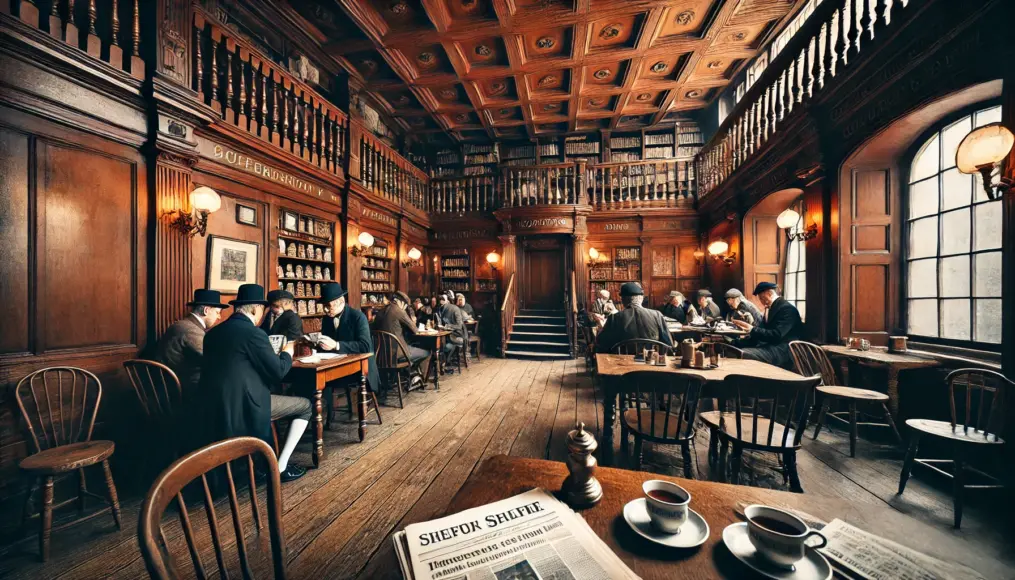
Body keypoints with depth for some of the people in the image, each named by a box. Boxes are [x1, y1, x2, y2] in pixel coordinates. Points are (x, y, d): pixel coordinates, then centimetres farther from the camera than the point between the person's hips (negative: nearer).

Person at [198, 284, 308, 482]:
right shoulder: (253, 333, -16)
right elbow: (278, 371, -14)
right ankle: (280, 467, 8)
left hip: (216, 409, 9)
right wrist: (287, 353, 5)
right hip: (245, 406, -9)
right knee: (305, 405, 7)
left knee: (274, 396, 33)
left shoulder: (213, 332, 10)